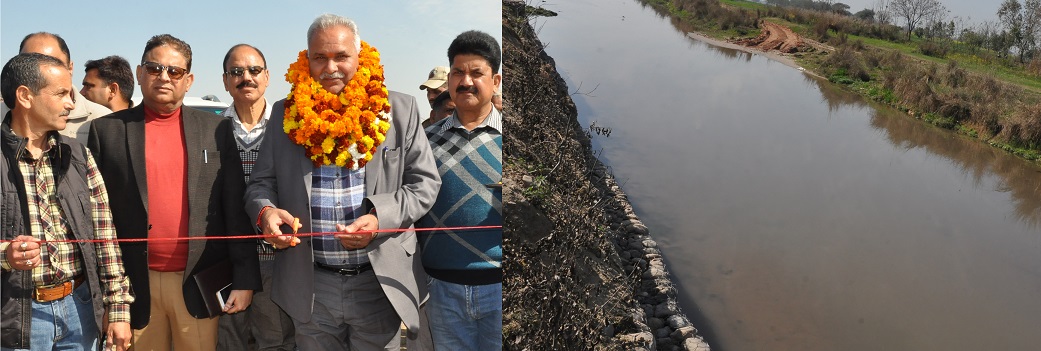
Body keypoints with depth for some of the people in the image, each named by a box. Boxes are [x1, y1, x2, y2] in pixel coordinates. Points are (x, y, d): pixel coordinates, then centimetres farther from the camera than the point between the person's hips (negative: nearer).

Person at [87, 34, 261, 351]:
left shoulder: (217, 129, 4)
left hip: (199, 284, 0)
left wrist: (245, 278, -3)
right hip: (135, 287, 1)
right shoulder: (107, 131, 4)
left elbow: (236, 208, 1)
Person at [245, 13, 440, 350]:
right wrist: (266, 211, -14)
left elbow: (424, 183, -2)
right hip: (310, 286, 2)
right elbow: (261, 183, 9)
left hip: (380, 282, -1)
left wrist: (380, 218, -19)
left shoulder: (399, 110, -2)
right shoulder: (286, 113, 4)